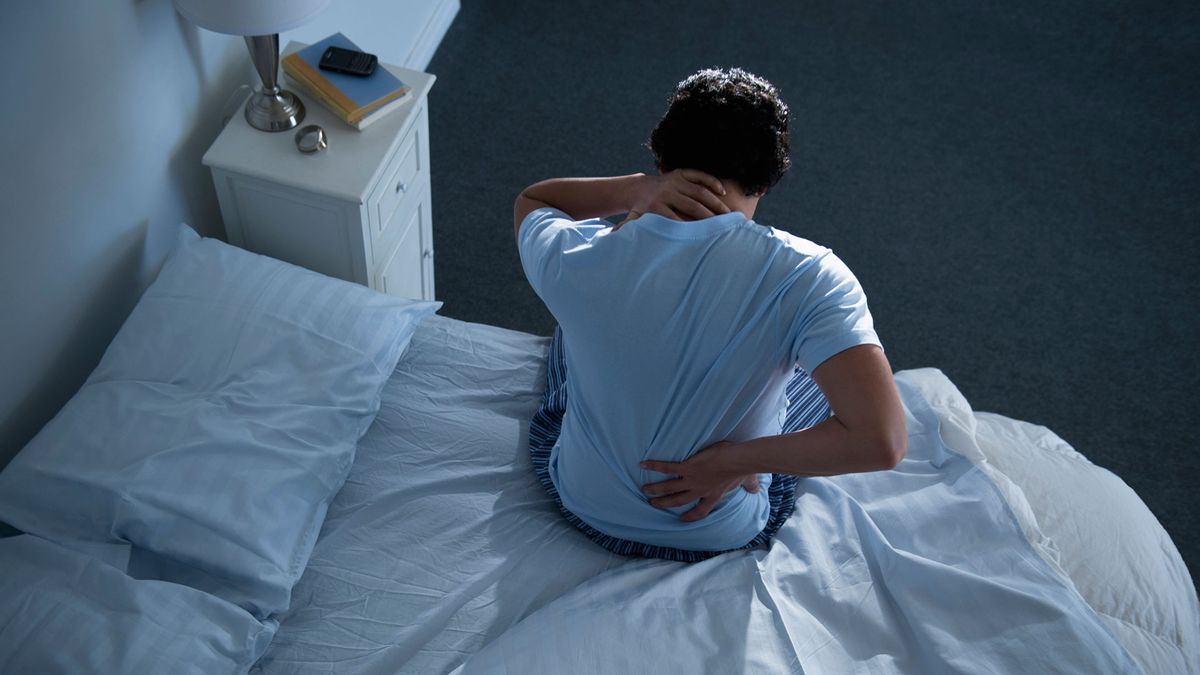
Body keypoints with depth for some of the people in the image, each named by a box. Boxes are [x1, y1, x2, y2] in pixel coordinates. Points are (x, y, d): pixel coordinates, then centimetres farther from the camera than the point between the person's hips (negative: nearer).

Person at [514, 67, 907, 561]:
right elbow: (882, 441, -35)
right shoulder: (808, 277, -28)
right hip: (724, 534, -1)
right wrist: (733, 461, -22)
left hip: (586, 509, 1)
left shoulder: (575, 260, -24)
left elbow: (528, 200, 0)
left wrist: (638, 191, -17)